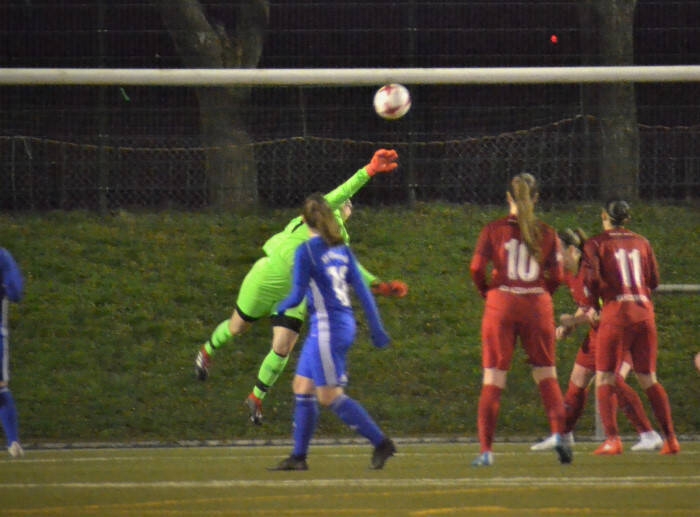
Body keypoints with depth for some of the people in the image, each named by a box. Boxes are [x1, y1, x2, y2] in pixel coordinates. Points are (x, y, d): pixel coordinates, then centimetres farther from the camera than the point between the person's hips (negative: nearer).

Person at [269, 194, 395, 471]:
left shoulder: (306, 251, -12)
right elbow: (362, 290, 10)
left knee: (329, 396, -4)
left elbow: (297, 296, -13)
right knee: (302, 386, 13)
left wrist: (280, 308, 9)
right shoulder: (341, 249, 9)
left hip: (327, 327, -8)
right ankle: (298, 456, 14)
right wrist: (376, 328, 15)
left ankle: (381, 442, -8)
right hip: (345, 323, 8)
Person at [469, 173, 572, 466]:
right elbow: (557, 277, -1)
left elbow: (476, 269, -7)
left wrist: (486, 292, 10)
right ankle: (558, 434, -10)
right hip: (537, 305, 1)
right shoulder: (546, 233, 3)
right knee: (546, 375, 10)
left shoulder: (494, 230, 0)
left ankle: (486, 450, -1)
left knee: (493, 380, 2)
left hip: (501, 303, -1)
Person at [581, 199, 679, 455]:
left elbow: (590, 279, -11)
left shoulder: (596, 244, -1)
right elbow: (654, 280, 14)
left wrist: (591, 303, 6)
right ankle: (670, 437, 7)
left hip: (616, 312, -4)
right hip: (645, 311, 4)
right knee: (648, 379, 12)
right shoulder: (641, 242, 12)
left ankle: (612, 439, -14)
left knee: (604, 380, 0)